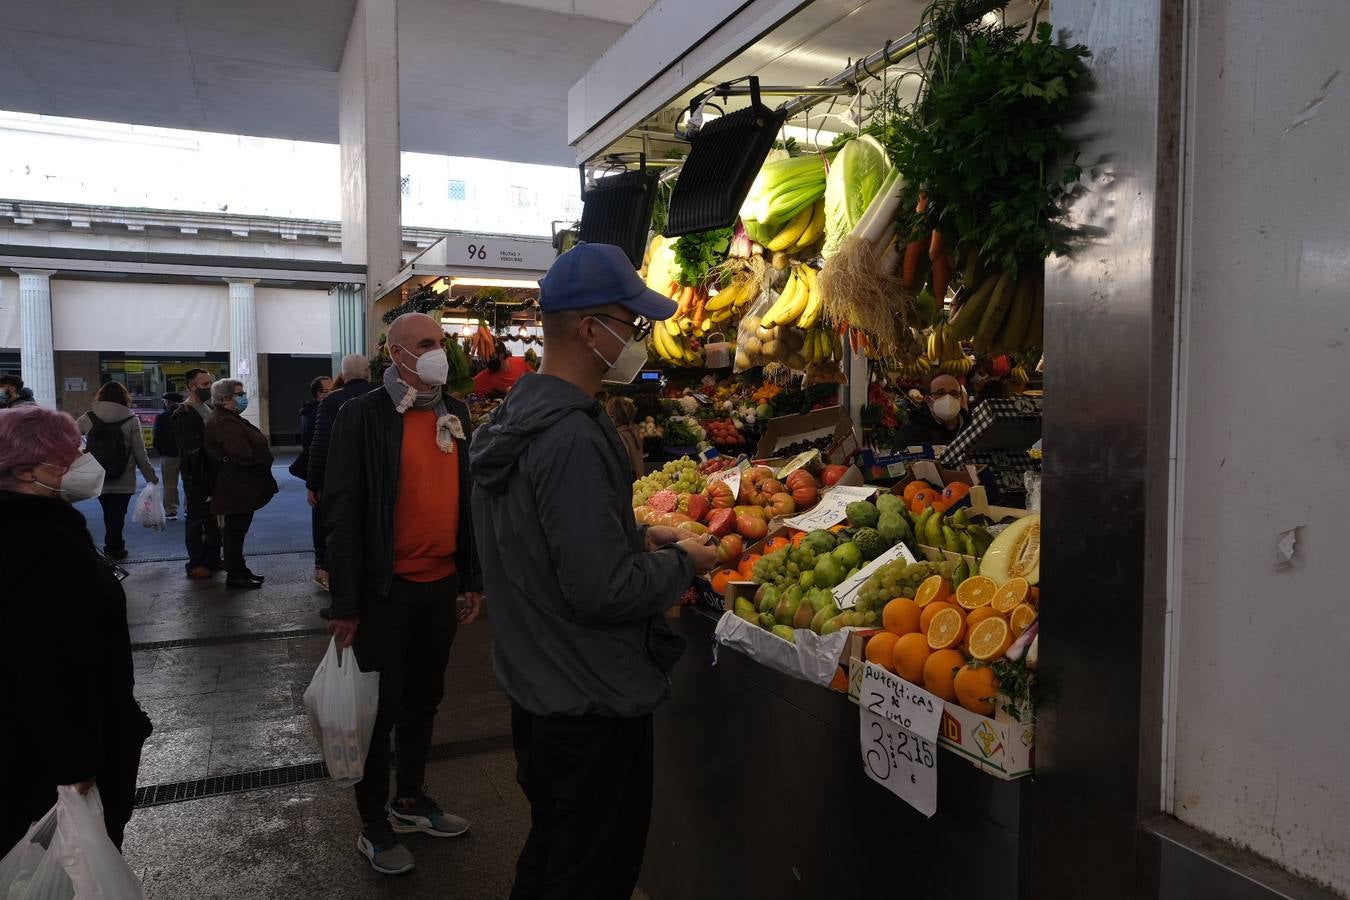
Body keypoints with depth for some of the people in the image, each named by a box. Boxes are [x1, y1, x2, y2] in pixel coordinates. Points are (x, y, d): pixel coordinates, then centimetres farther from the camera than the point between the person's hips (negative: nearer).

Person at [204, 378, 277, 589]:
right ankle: (235, 575, 5)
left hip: (242, 488, 11)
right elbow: (243, 456, -26)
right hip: (237, 488, -11)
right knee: (235, 530, -3)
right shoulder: (225, 424, -18)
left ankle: (239, 570, 26)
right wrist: (262, 467, -14)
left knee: (237, 530, 16)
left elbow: (251, 446, 20)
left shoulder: (233, 420, 17)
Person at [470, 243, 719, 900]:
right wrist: (683, 562, -12)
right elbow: (602, 591, -29)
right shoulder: (572, 438, -27)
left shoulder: (518, 414, 6)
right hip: (592, 703, -10)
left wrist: (637, 536, 7)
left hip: (534, 685, 10)